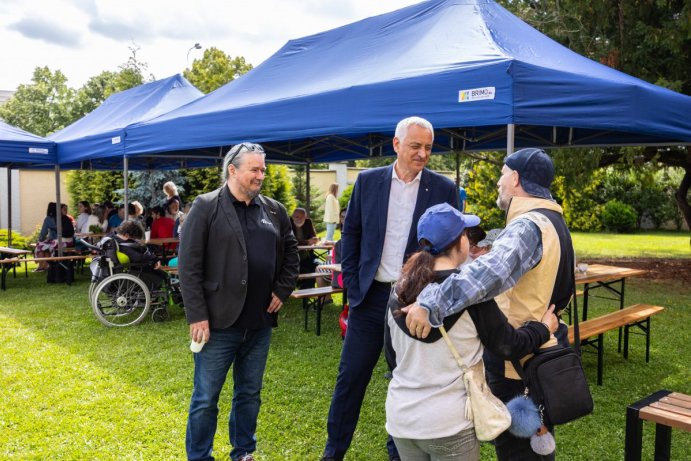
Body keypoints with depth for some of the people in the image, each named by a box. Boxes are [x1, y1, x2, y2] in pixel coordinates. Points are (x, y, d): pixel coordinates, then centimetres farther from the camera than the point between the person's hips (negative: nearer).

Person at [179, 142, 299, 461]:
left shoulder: (274, 210, 8)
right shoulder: (206, 207, -7)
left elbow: (291, 252, 19)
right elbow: (188, 266, -10)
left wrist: (283, 291, 7)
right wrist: (197, 315, -14)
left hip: (260, 322, 5)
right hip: (219, 322, -4)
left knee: (249, 394, 18)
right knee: (205, 398, 8)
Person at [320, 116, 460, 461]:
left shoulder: (444, 189, -3)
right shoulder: (367, 181, 0)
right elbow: (350, 234, 6)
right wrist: (352, 284, 0)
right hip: (370, 295, 1)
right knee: (350, 376, 9)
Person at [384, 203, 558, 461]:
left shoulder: (400, 290, -1)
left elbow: (391, 356, 9)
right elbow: (509, 346, -5)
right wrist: (544, 328, 13)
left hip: (401, 417, 5)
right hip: (449, 423, -4)